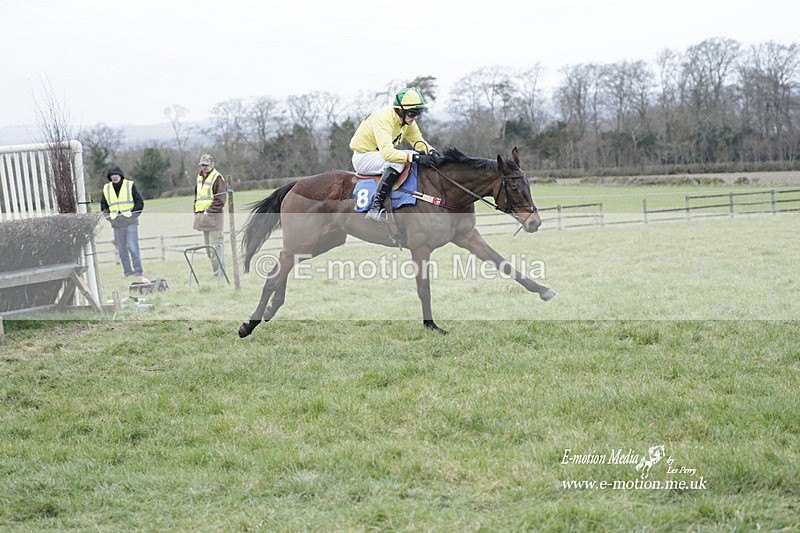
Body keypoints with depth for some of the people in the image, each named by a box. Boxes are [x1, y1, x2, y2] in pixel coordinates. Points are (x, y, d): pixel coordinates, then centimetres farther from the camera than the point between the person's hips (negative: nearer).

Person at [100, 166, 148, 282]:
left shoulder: (130, 185, 2)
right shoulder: (106, 188, 11)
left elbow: (140, 201, 4)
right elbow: (103, 204, 22)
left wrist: (133, 213, -5)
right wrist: (107, 215, 8)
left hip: (130, 221, -4)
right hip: (116, 224, 4)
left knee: (132, 248, -14)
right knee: (122, 250, 3)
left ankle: (139, 274, -14)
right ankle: (128, 274, 8)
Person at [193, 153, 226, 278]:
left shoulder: (217, 178, -10)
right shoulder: (200, 176, 15)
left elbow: (220, 200, -14)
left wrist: (208, 211, -17)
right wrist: (197, 211, 14)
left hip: (213, 216, -9)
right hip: (203, 216, 9)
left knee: (215, 247, -10)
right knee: (208, 247, 11)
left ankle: (219, 275, -8)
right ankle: (218, 273, 17)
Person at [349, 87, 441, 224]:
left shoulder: (408, 120, -2)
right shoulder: (383, 119, -29)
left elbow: (418, 141, 4)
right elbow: (387, 153, -38)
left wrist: (431, 151, -19)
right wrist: (416, 157, -43)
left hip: (380, 154, 9)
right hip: (363, 158, -9)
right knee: (397, 163, -34)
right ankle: (375, 208, -36)